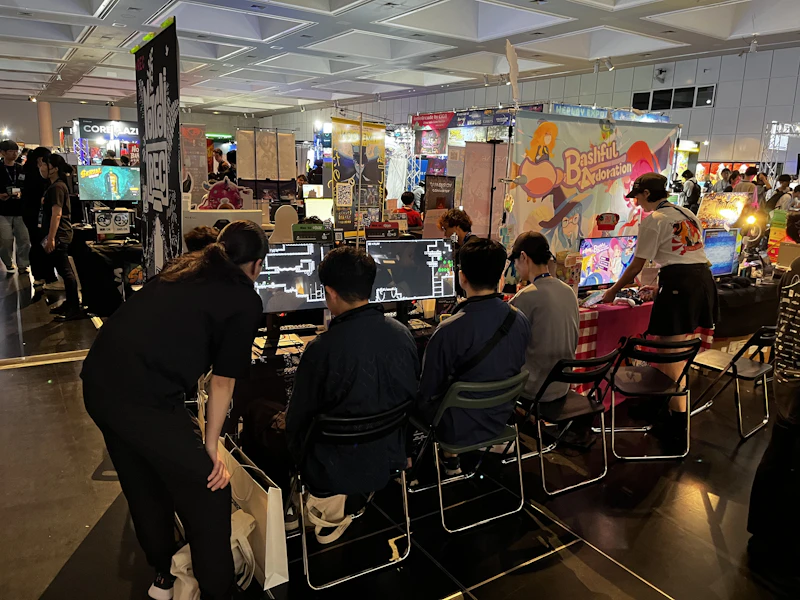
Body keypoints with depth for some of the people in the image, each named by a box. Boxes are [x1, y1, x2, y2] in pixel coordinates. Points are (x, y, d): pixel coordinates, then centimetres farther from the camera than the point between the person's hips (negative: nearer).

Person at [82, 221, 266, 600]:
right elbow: (222, 381, 0)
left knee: (143, 487, 27)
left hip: (98, 380, 9)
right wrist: (210, 448, 8)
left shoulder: (184, 266, 17)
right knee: (208, 495, 9)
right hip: (145, 400, -8)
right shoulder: (246, 301, -1)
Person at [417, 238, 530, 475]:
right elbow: (516, 370, 6)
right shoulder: (521, 320, -10)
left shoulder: (448, 331, -28)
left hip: (457, 428, -6)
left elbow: (427, 392, -17)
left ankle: (449, 457, 29)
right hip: (500, 419, 6)